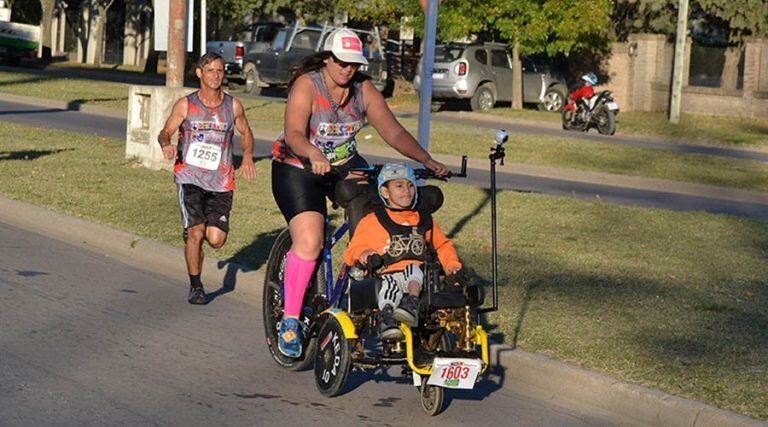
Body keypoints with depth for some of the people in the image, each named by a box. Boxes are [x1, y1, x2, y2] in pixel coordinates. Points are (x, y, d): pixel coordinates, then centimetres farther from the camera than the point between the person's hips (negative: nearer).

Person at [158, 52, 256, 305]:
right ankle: (195, 286, 4)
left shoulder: (233, 106, 5)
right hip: (190, 177, -1)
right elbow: (165, 132, 3)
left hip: (221, 181, 2)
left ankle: (208, 226, 31)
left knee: (216, 240, -8)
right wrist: (166, 145, -19)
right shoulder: (186, 105, 0)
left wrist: (247, 156, 6)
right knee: (195, 233, -15)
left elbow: (246, 132, 21)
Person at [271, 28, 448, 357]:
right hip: (298, 169, -5)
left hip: (345, 164, 5)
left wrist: (427, 161, -25)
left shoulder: (363, 90, -5)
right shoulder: (307, 85, -19)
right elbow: (294, 134, -33)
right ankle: (290, 321, -10)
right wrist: (314, 155, -55)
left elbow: (393, 132, -11)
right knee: (309, 241, -21)